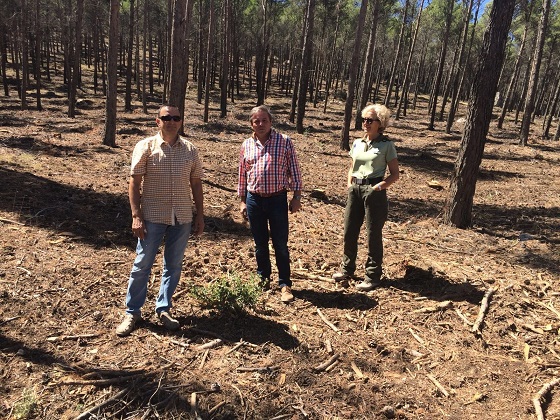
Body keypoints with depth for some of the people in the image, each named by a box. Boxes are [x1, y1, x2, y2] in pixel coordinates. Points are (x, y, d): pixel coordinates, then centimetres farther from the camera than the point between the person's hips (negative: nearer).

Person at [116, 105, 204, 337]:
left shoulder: (190, 149, 4)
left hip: (182, 217, 3)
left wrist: (200, 214, 6)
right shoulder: (146, 146, -4)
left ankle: (163, 308, 26)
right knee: (142, 264, 5)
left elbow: (196, 183, 8)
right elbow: (134, 182, -5)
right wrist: (136, 215, -11)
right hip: (153, 216, -3)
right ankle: (132, 311, 19)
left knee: (173, 265, 10)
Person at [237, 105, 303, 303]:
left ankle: (285, 285, 13)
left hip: (277, 199, -3)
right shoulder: (247, 145, 7)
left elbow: (294, 170, -1)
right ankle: (263, 278, 30)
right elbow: (243, 175, 13)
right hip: (254, 200, 3)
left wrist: (296, 196, -4)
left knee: (280, 244, 2)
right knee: (260, 243, 13)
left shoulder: (284, 141, -3)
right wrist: (243, 201, 12)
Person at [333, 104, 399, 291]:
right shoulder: (357, 143, 10)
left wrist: (380, 186, -15)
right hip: (355, 190, 5)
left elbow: (395, 174, -3)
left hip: (374, 191, -5)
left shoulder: (386, 145, -4)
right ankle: (347, 269, 26)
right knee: (349, 231, 9)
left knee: (373, 234, 2)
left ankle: (372, 276, 14)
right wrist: (350, 186, 7)